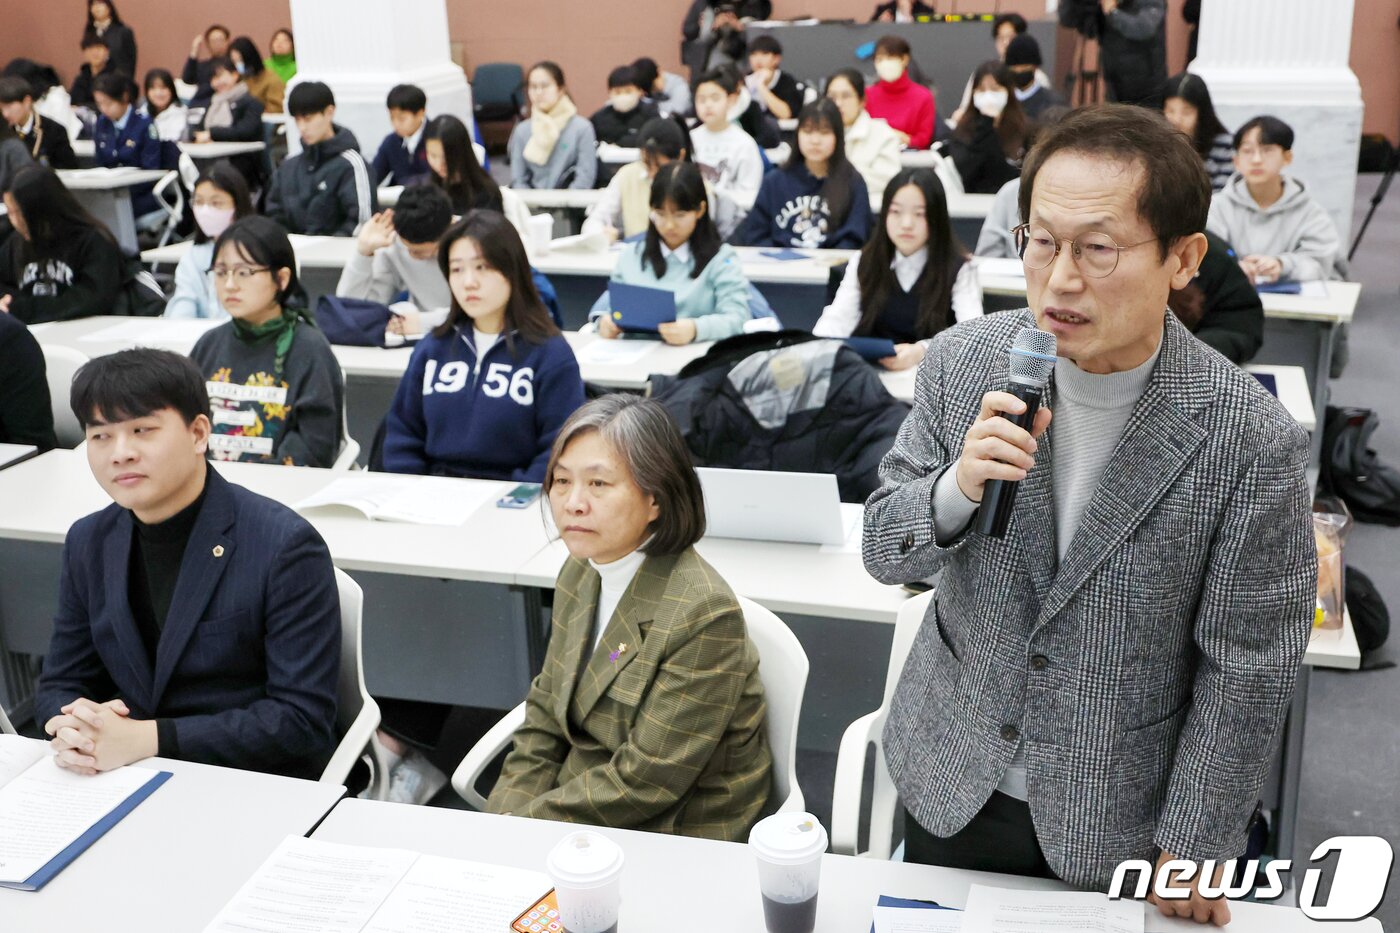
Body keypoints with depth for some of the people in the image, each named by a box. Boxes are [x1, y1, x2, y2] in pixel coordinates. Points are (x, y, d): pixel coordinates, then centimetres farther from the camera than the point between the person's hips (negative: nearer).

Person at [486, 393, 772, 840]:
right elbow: (545, 712, 10)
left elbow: (646, 782, -21)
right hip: (584, 800, 7)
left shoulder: (704, 616, -23)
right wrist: (504, 814, -4)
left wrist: (521, 825, -17)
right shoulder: (581, 571, 2)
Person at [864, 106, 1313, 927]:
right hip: (950, 782, 3)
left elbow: (1247, 671, -13)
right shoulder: (963, 363, -14)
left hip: (1118, 822, -2)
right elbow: (884, 555, -7)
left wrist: (1194, 845, -5)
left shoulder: (1253, 441, -23)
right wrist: (958, 488, -27)